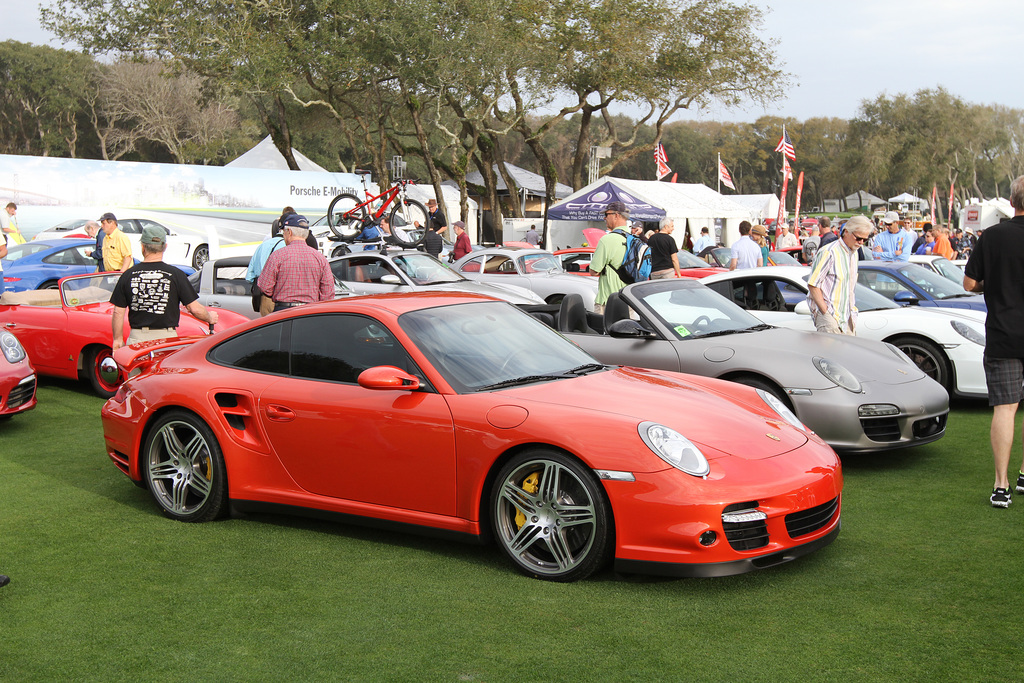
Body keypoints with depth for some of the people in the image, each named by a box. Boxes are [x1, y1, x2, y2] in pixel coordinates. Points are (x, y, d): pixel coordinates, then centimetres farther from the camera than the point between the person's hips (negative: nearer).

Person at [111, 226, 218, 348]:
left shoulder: (128, 275, 3)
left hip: (136, 338, 2)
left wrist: (118, 339, 18)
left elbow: (118, 312, 6)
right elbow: (195, 308, -3)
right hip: (167, 338, -2)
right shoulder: (175, 274, -3)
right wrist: (210, 317, 17)